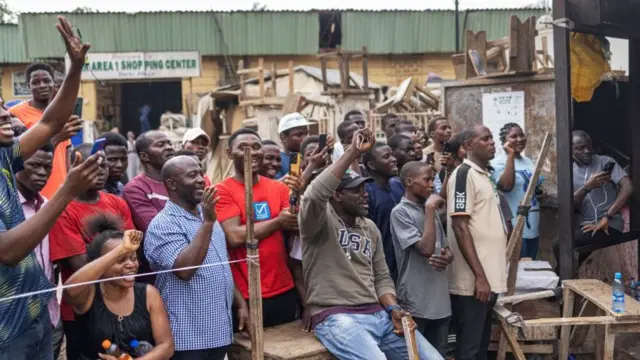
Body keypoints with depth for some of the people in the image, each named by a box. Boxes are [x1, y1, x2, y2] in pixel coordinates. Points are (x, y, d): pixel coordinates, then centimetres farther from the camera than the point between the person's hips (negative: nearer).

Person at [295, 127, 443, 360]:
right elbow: (313, 196, -28)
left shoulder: (370, 228, 18)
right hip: (336, 317, -7)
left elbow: (381, 277, 18)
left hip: (378, 314, 7)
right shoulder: (320, 220, -4)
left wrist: (393, 310, -2)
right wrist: (353, 153, -25)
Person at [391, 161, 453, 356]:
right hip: (415, 302, -7)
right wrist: (430, 208, -17)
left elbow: (446, 249, 19)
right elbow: (426, 248, -21)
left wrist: (447, 257, -5)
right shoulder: (400, 212, -11)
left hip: (440, 299, 7)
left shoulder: (433, 210, 13)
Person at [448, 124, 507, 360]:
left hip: (489, 277, 9)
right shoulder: (464, 174, -11)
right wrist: (479, 276, -21)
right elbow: (460, 227, -18)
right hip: (472, 281, -9)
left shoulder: (483, 175, 16)